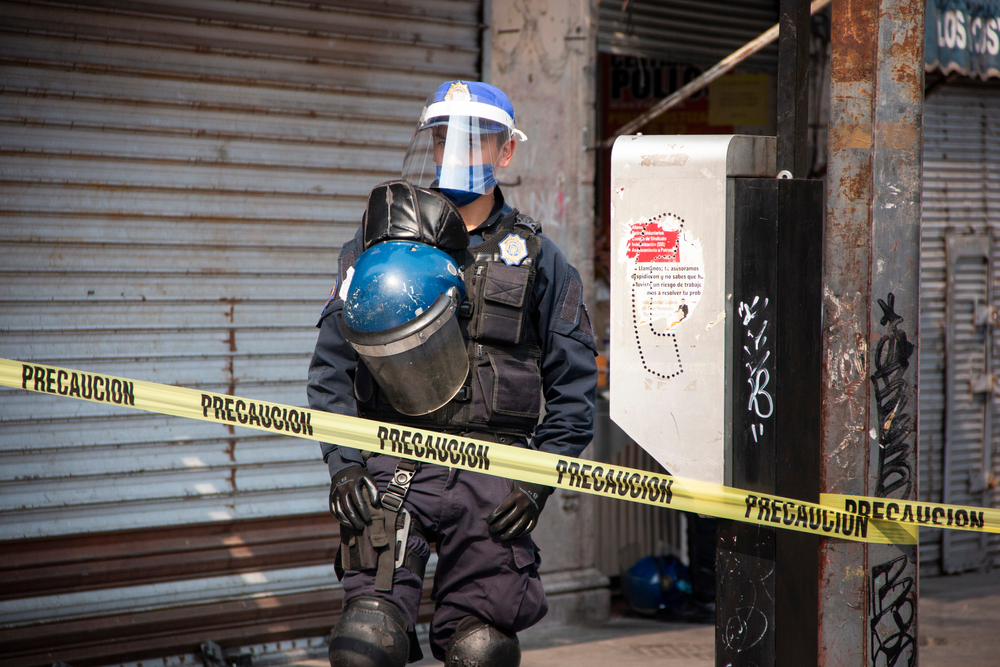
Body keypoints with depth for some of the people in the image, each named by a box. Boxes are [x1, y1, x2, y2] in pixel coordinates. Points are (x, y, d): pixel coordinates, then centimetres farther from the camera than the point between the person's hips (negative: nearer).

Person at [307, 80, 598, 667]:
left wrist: (541, 480, -2)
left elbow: (573, 386, 10)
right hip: (391, 467, 0)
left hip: (490, 476, 0)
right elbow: (332, 366, 9)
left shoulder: (535, 258, 12)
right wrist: (343, 464, -4)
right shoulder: (377, 245, 12)